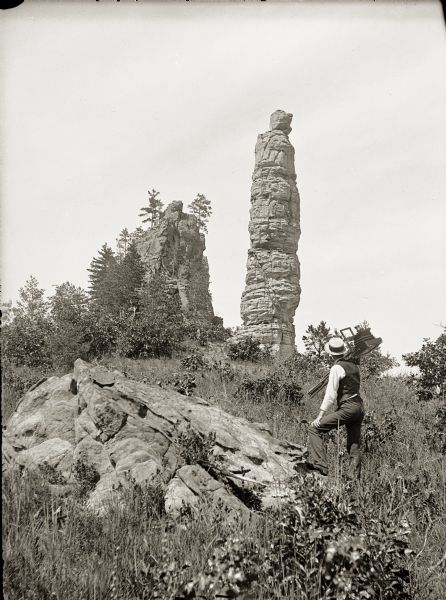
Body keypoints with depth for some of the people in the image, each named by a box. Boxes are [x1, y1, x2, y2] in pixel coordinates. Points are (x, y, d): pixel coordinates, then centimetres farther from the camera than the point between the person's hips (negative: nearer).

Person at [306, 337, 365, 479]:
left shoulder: (337, 368, -10)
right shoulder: (353, 364, 13)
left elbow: (331, 394, -14)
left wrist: (321, 414, -14)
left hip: (347, 408, -9)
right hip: (359, 407, 9)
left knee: (314, 429, -10)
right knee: (354, 445, 13)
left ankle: (319, 465, -21)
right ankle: (355, 477, 14)